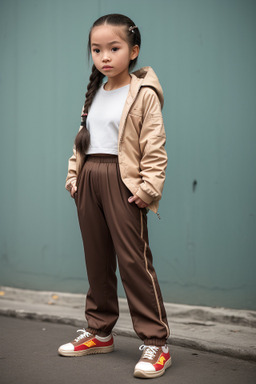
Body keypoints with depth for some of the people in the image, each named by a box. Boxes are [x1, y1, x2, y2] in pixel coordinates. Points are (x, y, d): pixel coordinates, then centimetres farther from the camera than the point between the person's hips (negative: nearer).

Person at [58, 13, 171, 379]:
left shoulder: (144, 94, -6)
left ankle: (155, 343, -1)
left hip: (123, 182, -7)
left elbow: (154, 146, -12)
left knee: (134, 260, -8)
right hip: (90, 181, 7)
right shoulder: (95, 94, 15)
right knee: (96, 259, 14)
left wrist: (148, 187, -19)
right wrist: (74, 177, 11)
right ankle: (99, 332, 27)